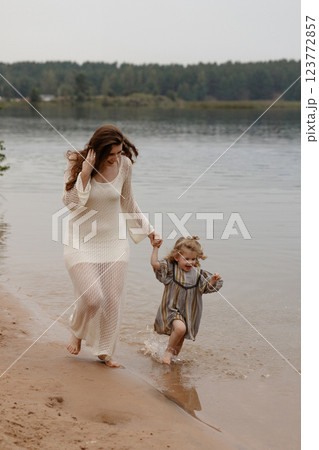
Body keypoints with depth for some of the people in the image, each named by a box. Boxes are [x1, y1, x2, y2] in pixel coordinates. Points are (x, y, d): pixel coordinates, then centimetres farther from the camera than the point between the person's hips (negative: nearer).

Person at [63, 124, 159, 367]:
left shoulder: (124, 165, -5)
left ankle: (105, 350, 23)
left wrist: (147, 229, 13)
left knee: (112, 300, 4)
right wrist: (85, 174, -29)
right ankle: (77, 332, 23)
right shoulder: (77, 164, -12)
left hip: (114, 242, 3)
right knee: (92, 297, -11)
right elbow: (70, 201, -19)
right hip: (82, 242, -3)